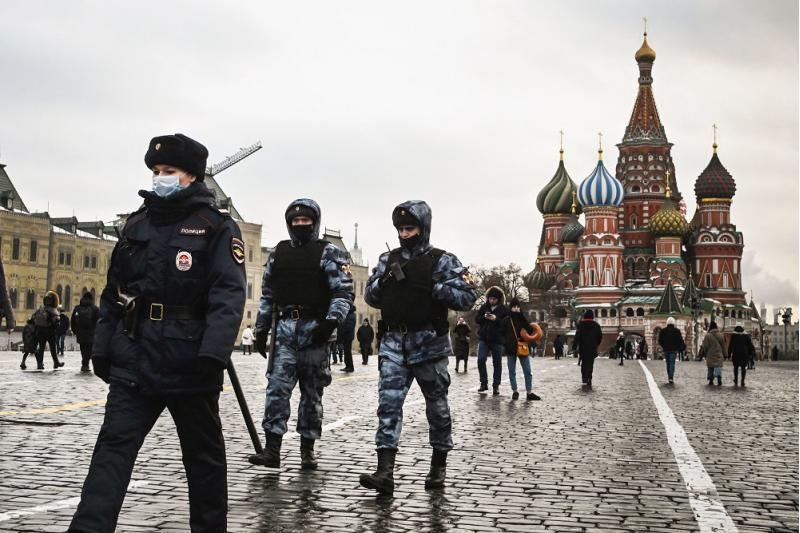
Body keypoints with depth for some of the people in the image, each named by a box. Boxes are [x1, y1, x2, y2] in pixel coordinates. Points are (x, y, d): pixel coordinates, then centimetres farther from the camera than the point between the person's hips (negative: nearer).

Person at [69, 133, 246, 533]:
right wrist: (101, 348, 10)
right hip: (134, 360, 4)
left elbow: (229, 295, -14)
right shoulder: (136, 226, 13)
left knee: (203, 453, 10)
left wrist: (213, 354, -25)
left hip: (189, 363, -4)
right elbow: (113, 293, 17)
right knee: (113, 446, -4)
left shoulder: (217, 228, -3)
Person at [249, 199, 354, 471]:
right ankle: (272, 449, -9)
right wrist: (261, 329, 15)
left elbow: (344, 292, -6)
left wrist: (331, 322, -19)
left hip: (314, 331, -3)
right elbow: (267, 294, 19)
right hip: (284, 329, 3)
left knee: (312, 392, 5)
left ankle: (307, 449, 13)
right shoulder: (279, 253, 15)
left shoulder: (329, 253, 1)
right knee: (277, 387, -7)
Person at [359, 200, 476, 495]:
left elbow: (467, 297, -7)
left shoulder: (442, 261, -1)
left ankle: (438, 466, 25)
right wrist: (384, 282, -7)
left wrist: (432, 288, -18)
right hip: (394, 342, 3)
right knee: (388, 402, -8)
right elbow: (370, 296, 13)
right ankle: (385, 472, -13)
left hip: (429, 343, -3)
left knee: (437, 405, 8)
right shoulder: (388, 259, 12)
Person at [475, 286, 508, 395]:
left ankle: (496, 386, 12)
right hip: (483, 338, 2)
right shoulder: (484, 307, 8)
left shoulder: (504, 310, 0)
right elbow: (477, 319, 9)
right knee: (481, 360, -10)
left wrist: (496, 319, -19)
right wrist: (483, 317, -11)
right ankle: (484, 383, 2)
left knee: (497, 363, 4)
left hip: (497, 340, -2)